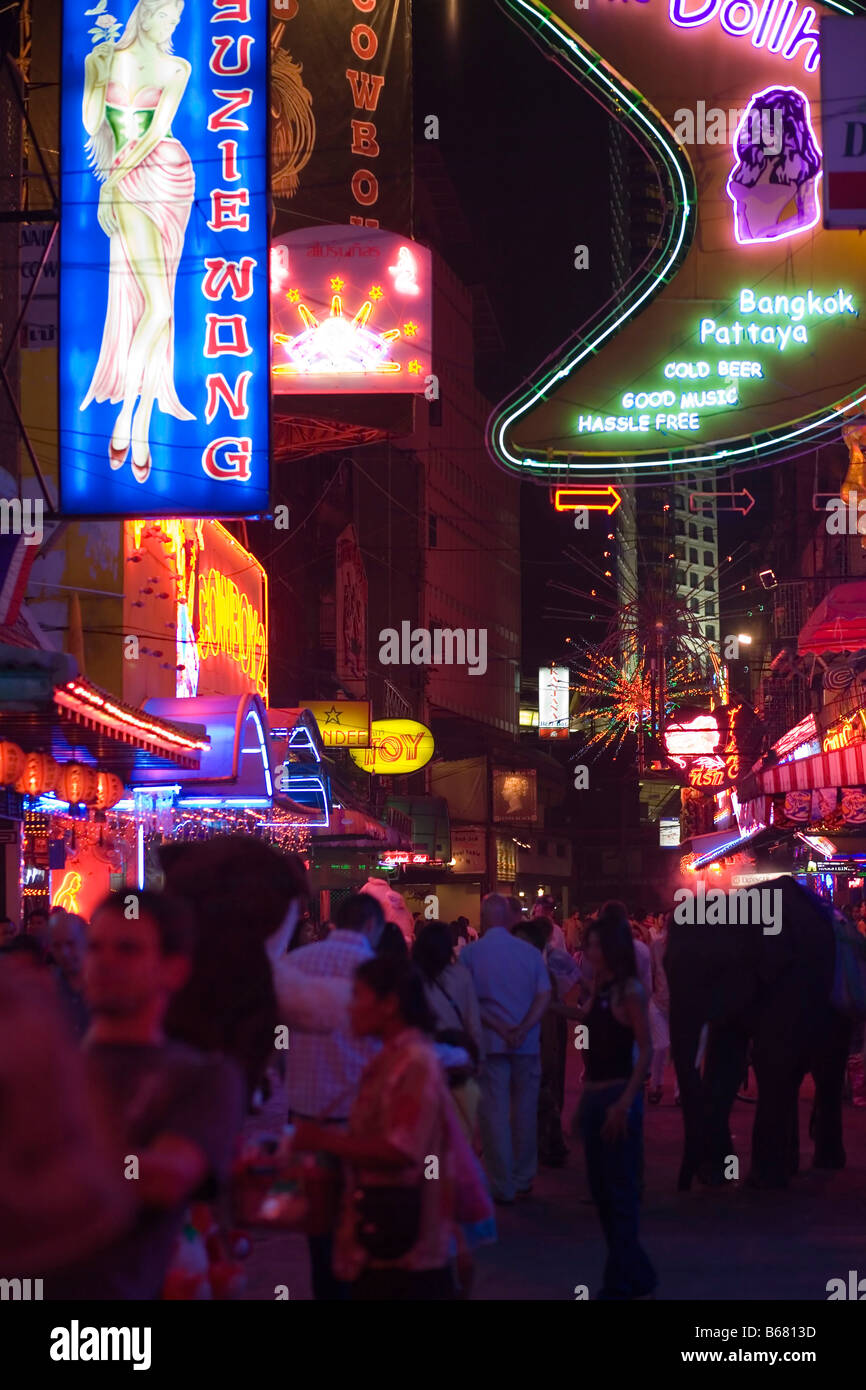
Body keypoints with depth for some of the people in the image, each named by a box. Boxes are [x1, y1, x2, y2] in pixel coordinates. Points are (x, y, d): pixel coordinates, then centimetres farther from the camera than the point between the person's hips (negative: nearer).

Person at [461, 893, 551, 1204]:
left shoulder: (470, 953, -4)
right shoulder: (529, 952, 1)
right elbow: (544, 996, -6)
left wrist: (500, 1029, -11)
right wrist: (521, 1030, -13)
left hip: (489, 1042, -2)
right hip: (527, 1045, 2)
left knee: (494, 1113, 3)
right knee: (524, 1111, 13)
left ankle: (503, 1186, 3)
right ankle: (523, 1179, 20)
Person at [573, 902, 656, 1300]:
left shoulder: (629, 990, -11)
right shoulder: (600, 988, 11)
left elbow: (646, 1050, -16)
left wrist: (624, 1103, -22)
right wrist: (586, 1096, 11)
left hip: (618, 1096, -8)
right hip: (594, 1096, 8)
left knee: (620, 1192, -1)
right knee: (601, 1190, 13)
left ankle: (621, 1282, 7)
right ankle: (637, 1274, 24)